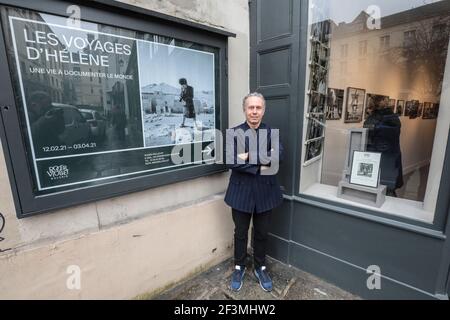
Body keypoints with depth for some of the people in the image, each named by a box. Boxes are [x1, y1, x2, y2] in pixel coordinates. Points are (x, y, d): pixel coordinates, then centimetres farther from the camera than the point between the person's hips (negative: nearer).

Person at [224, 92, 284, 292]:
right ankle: (239, 267, 39)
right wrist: (260, 166, -19)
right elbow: (231, 161, -18)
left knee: (262, 233, 18)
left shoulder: (272, 133, 1)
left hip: (265, 192, 2)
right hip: (241, 191, -1)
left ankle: (260, 268, 41)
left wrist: (251, 156, -23)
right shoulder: (234, 133, -5)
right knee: (240, 233, 16)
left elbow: (278, 156, -16)